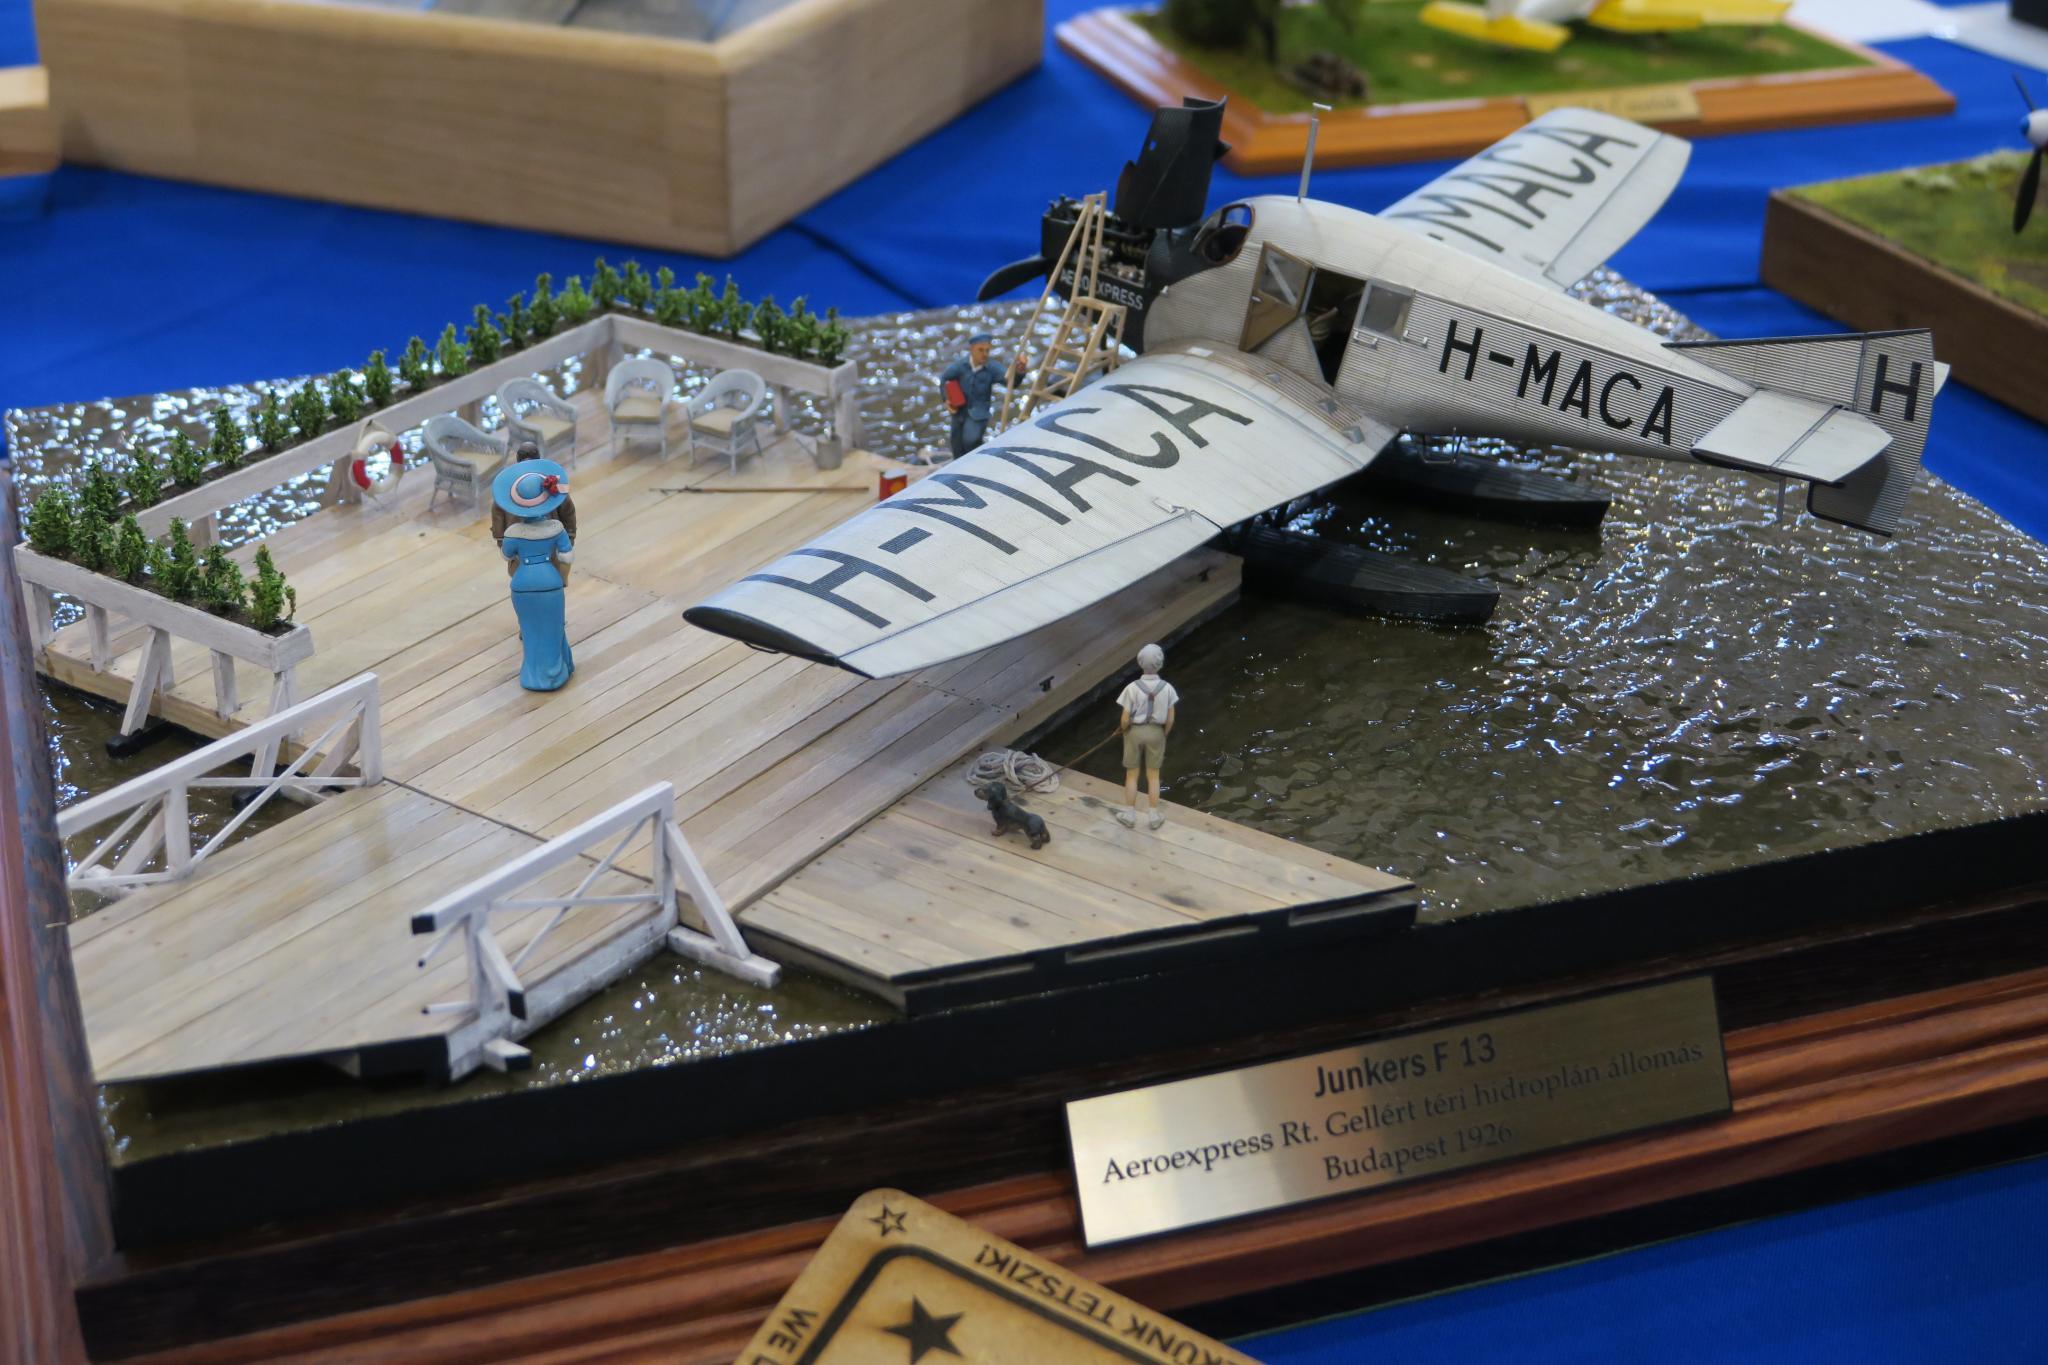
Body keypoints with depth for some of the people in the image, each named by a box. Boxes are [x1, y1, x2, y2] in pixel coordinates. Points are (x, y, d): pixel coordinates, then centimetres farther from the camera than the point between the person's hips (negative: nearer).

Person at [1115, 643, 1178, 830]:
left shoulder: (1132, 688, -23)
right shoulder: (1167, 688, -17)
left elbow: (1125, 719, -18)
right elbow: (1170, 719, -9)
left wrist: (1122, 730, 4)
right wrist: (1164, 735, 9)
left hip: (1135, 731, -1)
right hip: (1156, 733, 2)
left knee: (1131, 775, 16)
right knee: (1153, 776, 18)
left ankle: (1130, 815, 26)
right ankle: (1155, 816, 26)